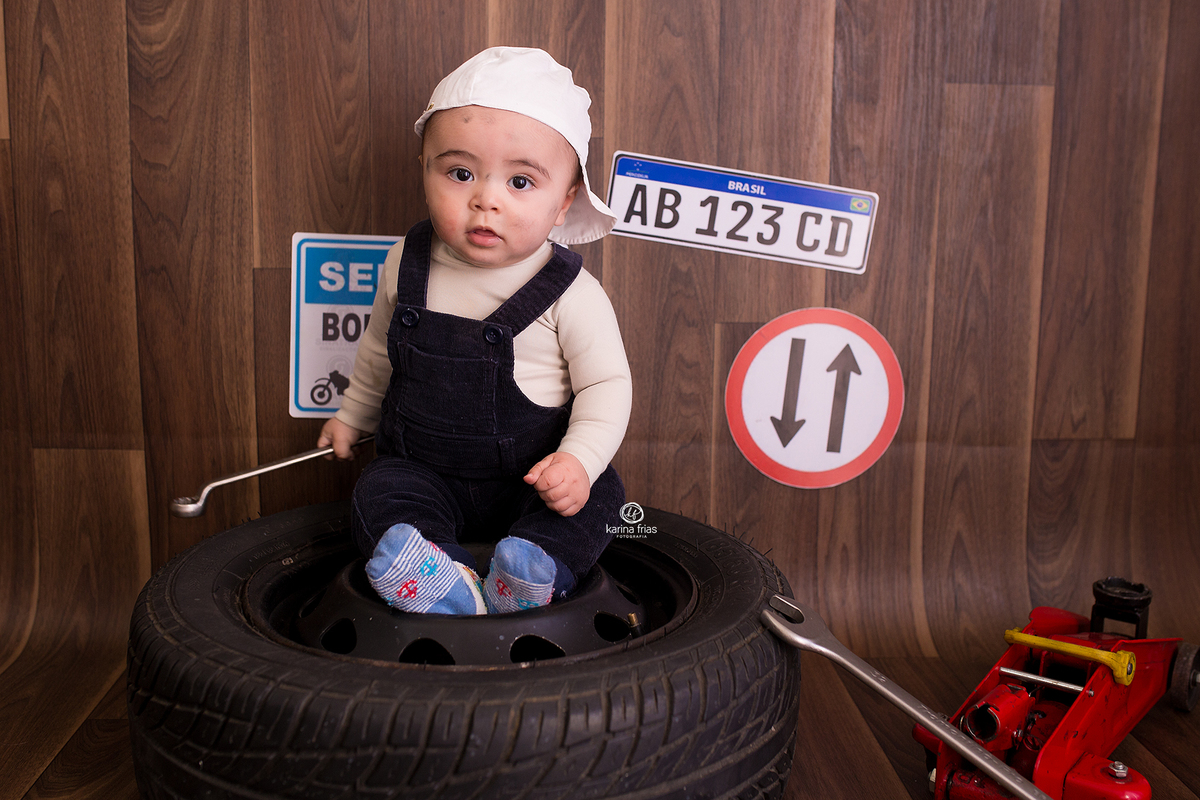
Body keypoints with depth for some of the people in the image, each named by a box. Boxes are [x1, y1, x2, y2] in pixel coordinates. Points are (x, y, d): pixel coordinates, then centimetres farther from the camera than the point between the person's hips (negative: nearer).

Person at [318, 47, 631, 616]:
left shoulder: (571, 293, -16)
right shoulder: (406, 265, -3)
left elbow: (606, 383, -9)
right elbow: (380, 349, 16)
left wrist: (579, 457, -25)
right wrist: (352, 414, 27)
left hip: (531, 479, -2)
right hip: (424, 471, 3)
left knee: (597, 495, -23)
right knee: (379, 492, -22)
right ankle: (445, 582, -39)